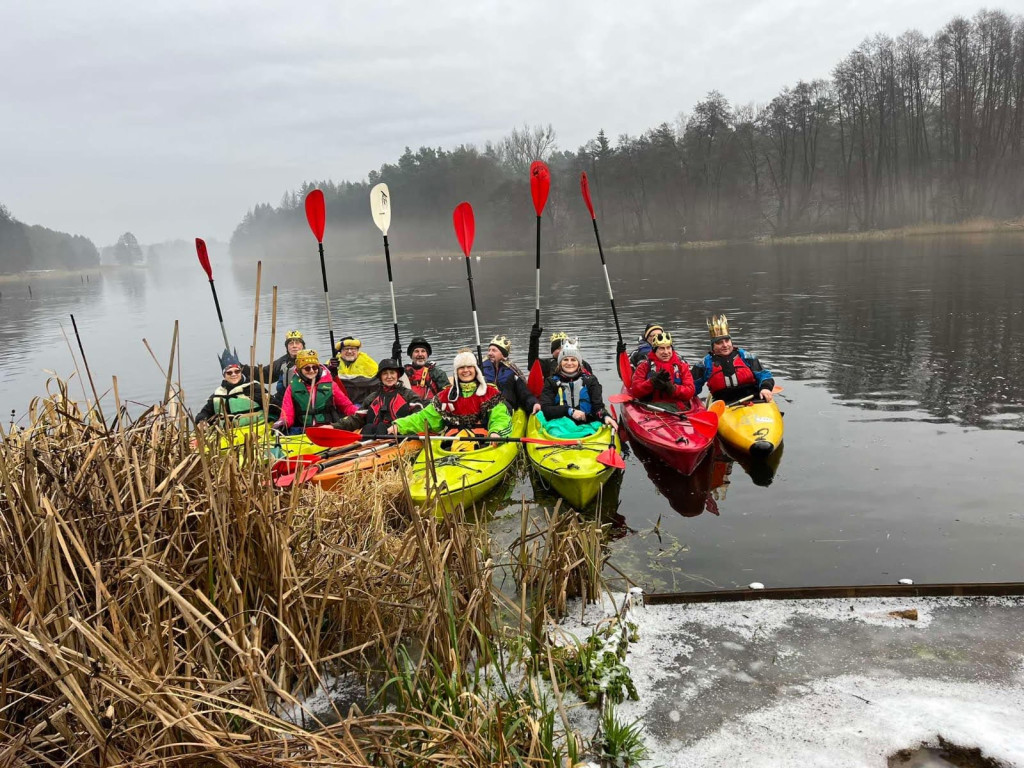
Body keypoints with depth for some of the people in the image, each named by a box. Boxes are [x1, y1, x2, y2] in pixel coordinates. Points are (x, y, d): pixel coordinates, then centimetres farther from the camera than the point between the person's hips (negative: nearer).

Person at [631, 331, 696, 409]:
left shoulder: (681, 365, 17)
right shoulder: (645, 365, 13)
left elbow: (690, 391, 7)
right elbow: (634, 391, 4)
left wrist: (672, 389, -12)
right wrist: (652, 382, -13)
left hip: (677, 407, 1)